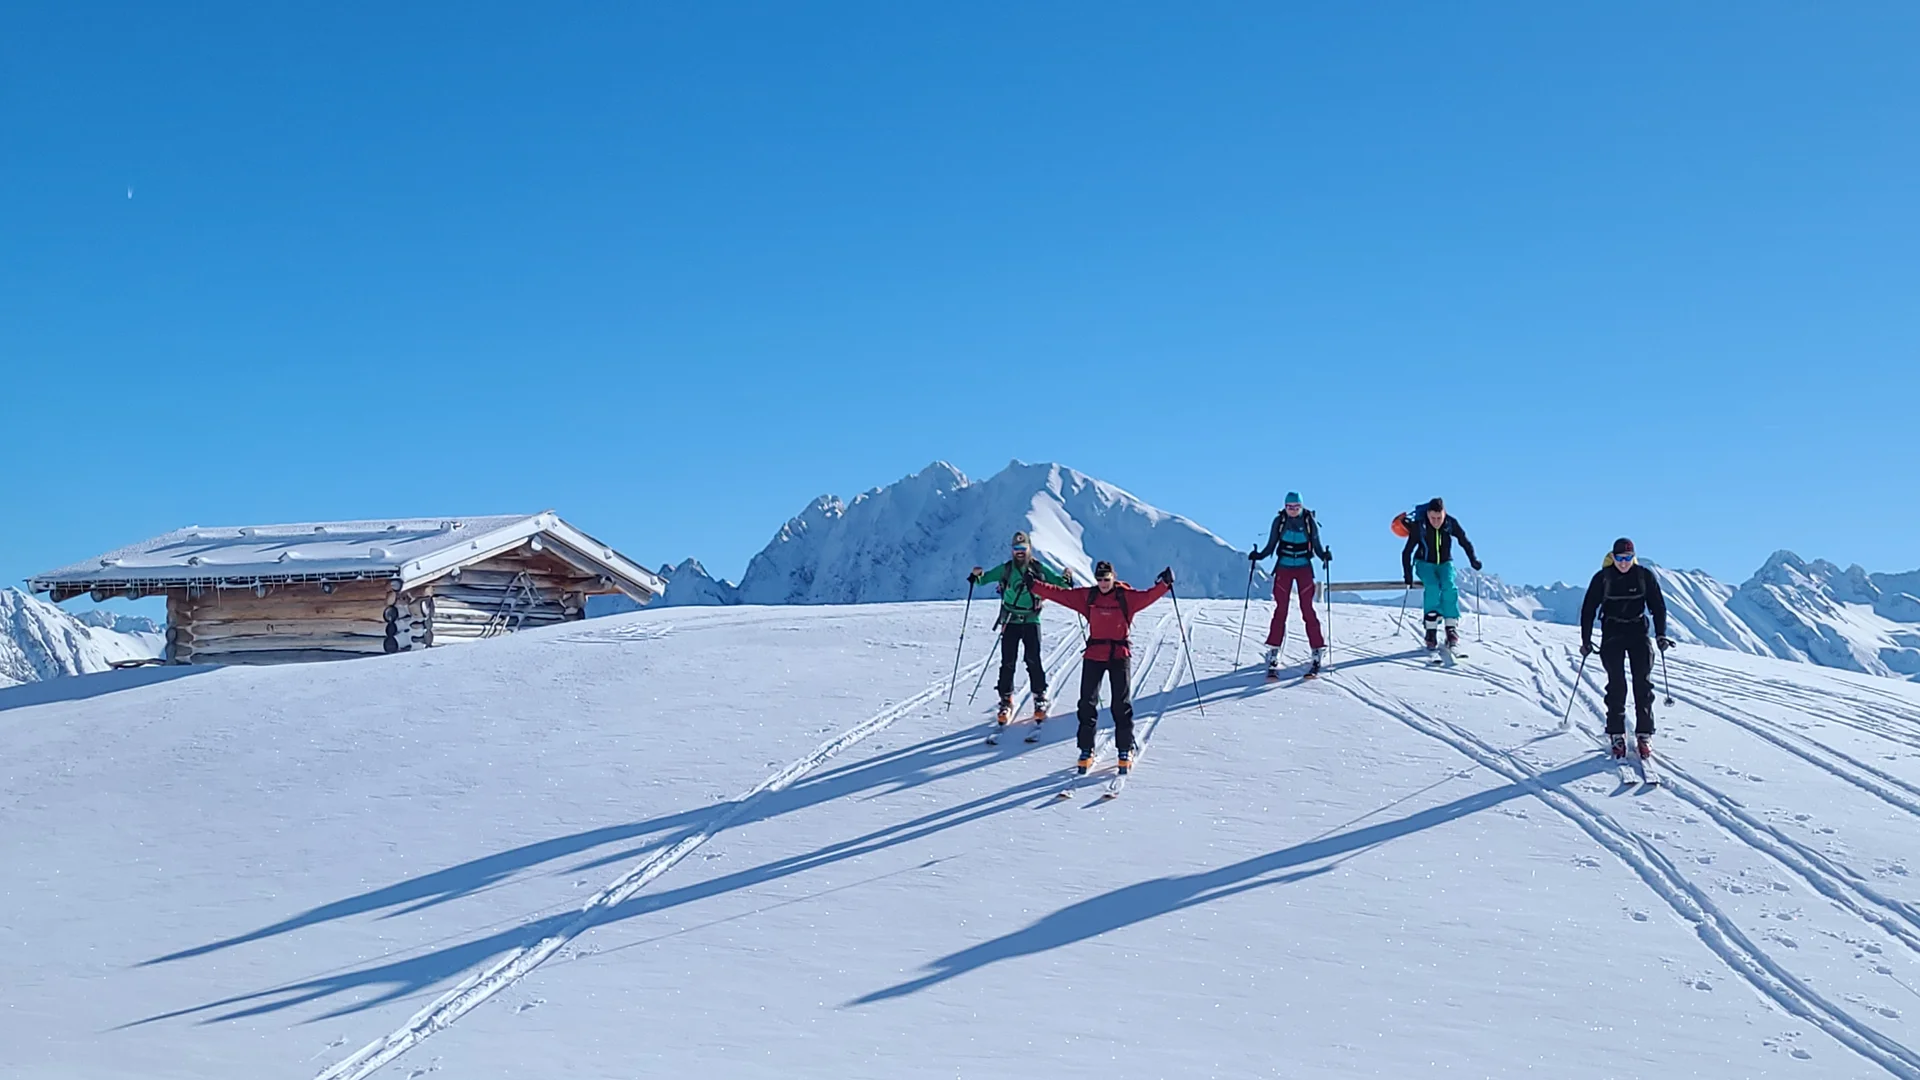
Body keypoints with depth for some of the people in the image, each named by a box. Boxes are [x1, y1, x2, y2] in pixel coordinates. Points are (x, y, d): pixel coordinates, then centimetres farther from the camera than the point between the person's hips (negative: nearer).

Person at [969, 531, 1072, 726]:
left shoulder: (1039, 569, 3)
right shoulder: (1005, 569, 4)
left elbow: (1057, 583, 4)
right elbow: (984, 579, 6)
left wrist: (1066, 580, -18)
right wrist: (977, 576, -16)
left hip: (1031, 622, -1)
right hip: (1010, 622, 1)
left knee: (1034, 661, -6)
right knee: (1007, 662, 0)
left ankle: (1040, 700, 7)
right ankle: (1006, 702, 9)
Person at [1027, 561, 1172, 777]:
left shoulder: (1126, 596, -2)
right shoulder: (1087, 597, 4)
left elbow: (1148, 596, -15)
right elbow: (1060, 594, 3)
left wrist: (1164, 584, -31)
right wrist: (1034, 585, -1)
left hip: (1119, 655, -2)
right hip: (1094, 654, 2)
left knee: (1121, 704, 2)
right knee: (1087, 703, 2)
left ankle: (1125, 751, 14)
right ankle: (1086, 751, 11)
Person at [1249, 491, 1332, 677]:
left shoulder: (1310, 522, -3)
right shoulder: (1279, 521, -2)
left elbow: (1317, 546, 0)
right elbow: (1271, 546, 3)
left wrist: (1324, 555, -20)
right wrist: (1259, 555, -14)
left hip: (1304, 569, -1)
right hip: (1283, 569, 1)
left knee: (1307, 610, -4)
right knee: (1280, 610, -4)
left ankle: (1318, 651, 2)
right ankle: (1273, 652, -1)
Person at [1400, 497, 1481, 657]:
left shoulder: (1451, 523, -16)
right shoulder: (1418, 526, -21)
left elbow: (1465, 542, 0)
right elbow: (1407, 552, -13)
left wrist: (1473, 560, -11)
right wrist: (1408, 575, -16)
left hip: (1445, 563, 2)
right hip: (1425, 563, -2)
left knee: (1449, 587, -28)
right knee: (1432, 587, -30)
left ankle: (1451, 628, -24)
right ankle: (1431, 631, -27)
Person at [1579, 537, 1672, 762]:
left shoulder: (1644, 576, -2)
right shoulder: (1602, 578, -5)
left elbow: (1658, 606, 6)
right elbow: (1588, 609, 2)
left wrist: (1661, 635, -2)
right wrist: (1585, 640, 0)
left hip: (1638, 631, 1)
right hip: (1612, 633, -1)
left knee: (1643, 682, -6)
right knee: (1616, 684, -9)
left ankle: (1644, 735, -2)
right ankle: (1616, 735, -3)